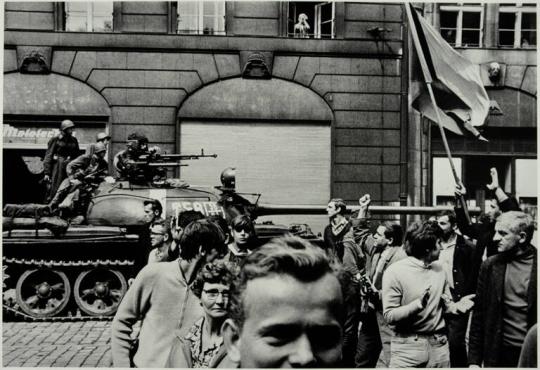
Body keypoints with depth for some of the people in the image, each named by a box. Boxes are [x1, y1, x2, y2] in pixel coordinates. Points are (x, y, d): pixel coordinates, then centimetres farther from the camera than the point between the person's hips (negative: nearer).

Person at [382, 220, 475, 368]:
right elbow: (389, 316, -12)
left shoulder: (439, 269, 8)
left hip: (439, 345, 5)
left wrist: (457, 306, -9)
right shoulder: (395, 272, -10)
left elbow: (446, 305, 13)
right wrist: (418, 304, -25)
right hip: (407, 347, -5)